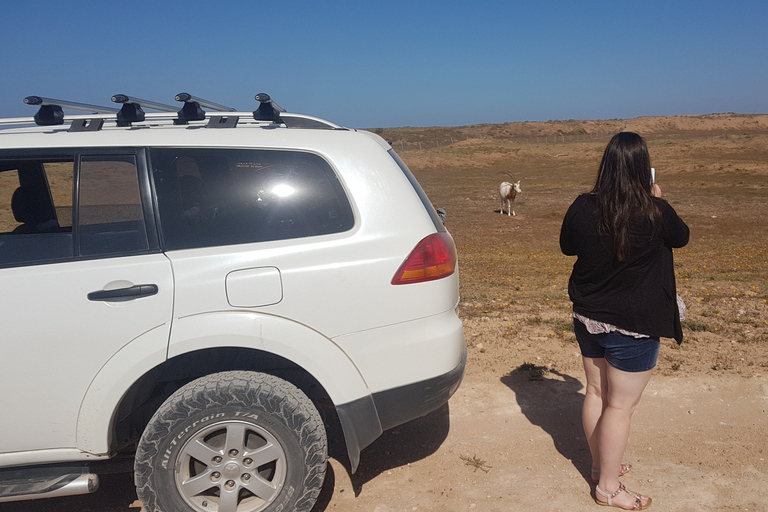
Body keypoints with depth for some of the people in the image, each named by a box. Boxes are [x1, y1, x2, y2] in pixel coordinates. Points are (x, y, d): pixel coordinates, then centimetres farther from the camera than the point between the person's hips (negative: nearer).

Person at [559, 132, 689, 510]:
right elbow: (681, 237, 4)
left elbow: (567, 247, 8)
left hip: (588, 319, 5)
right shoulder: (654, 213, -18)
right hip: (633, 326, -5)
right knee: (620, 406, 8)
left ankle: (600, 465, 39)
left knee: (596, 393, 20)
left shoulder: (583, 207, -9)